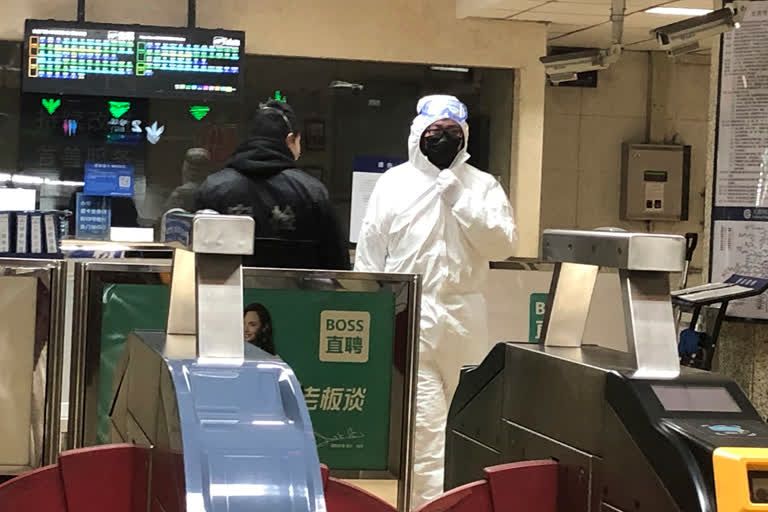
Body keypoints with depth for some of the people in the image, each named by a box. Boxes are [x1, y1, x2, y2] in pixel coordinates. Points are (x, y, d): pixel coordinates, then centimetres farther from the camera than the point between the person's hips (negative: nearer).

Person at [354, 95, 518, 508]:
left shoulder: (483, 186, 7)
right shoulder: (393, 183, 4)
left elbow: (503, 245, -6)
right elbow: (369, 256, 4)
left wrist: (460, 198, -11)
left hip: (464, 319, 2)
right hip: (408, 318, -2)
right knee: (425, 427, -8)